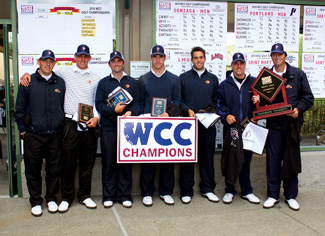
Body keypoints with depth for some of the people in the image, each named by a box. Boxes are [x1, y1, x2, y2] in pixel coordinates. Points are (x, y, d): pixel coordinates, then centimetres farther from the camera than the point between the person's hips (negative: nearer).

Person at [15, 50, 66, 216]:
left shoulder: (60, 83, 9)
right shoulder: (28, 82, 3)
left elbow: (64, 107, 16)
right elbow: (19, 108, 5)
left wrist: (62, 126, 10)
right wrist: (23, 129, 1)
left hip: (55, 134, 2)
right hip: (33, 134, -1)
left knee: (54, 168, 9)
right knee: (33, 170, 6)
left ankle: (52, 199, 24)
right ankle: (35, 201, 21)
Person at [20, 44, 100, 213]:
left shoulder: (95, 79, 12)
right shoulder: (64, 73, 7)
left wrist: (96, 117, -4)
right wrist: (27, 74, 0)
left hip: (89, 125, 2)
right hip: (70, 124, -2)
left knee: (87, 163, 9)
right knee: (68, 163, 2)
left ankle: (84, 195, 23)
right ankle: (66, 198, 17)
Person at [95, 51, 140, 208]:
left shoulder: (132, 82, 14)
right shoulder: (103, 83, 11)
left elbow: (137, 103, 8)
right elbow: (99, 105, 2)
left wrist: (131, 112, -13)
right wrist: (114, 110, -15)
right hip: (108, 128, 0)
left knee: (126, 162, 3)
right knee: (108, 163, 2)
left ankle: (125, 195, 14)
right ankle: (108, 196, 13)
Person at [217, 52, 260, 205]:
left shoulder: (254, 82, 10)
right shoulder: (225, 84, 9)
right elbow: (220, 103, 8)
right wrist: (226, 115, -8)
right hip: (230, 127, 0)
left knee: (246, 159, 7)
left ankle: (246, 191, 19)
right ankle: (229, 191, 17)